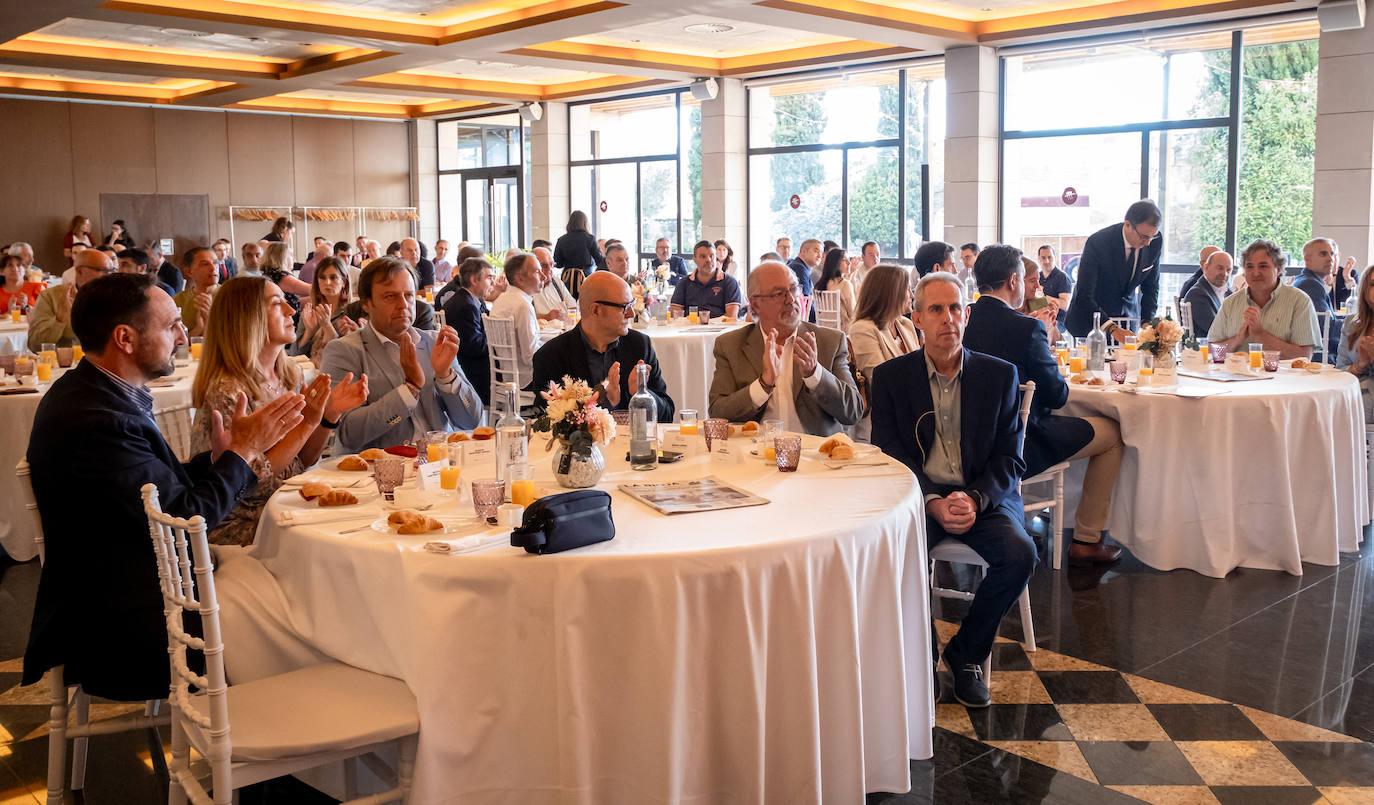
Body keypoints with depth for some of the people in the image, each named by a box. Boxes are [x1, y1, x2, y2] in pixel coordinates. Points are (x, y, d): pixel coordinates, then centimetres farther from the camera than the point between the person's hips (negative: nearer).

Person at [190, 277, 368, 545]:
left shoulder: (290, 374, 4)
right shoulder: (227, 392, -19)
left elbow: (302, 461, 9)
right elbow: (249, 482, -18)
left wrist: (330, 414, -7)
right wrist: (307, 424, -22)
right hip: (241, 529, -7)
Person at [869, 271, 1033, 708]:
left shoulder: (999, 375, 6)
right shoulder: (890, 377, 4)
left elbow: (1009, 459, 3)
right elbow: (888, 456, -2)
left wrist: (974, 499, -17)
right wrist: (934, 502, -19)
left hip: (983, 496, 2)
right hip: (918, 494, -1)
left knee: (1019, 554, -27)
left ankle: (966, 651, -2)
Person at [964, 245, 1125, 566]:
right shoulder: (1026, 327, -20)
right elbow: (1056, 395, -11)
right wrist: (1046, 347, 4)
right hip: (1020, 448, -7)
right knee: (1113, 434, 12)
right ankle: (1087, 541, 17)